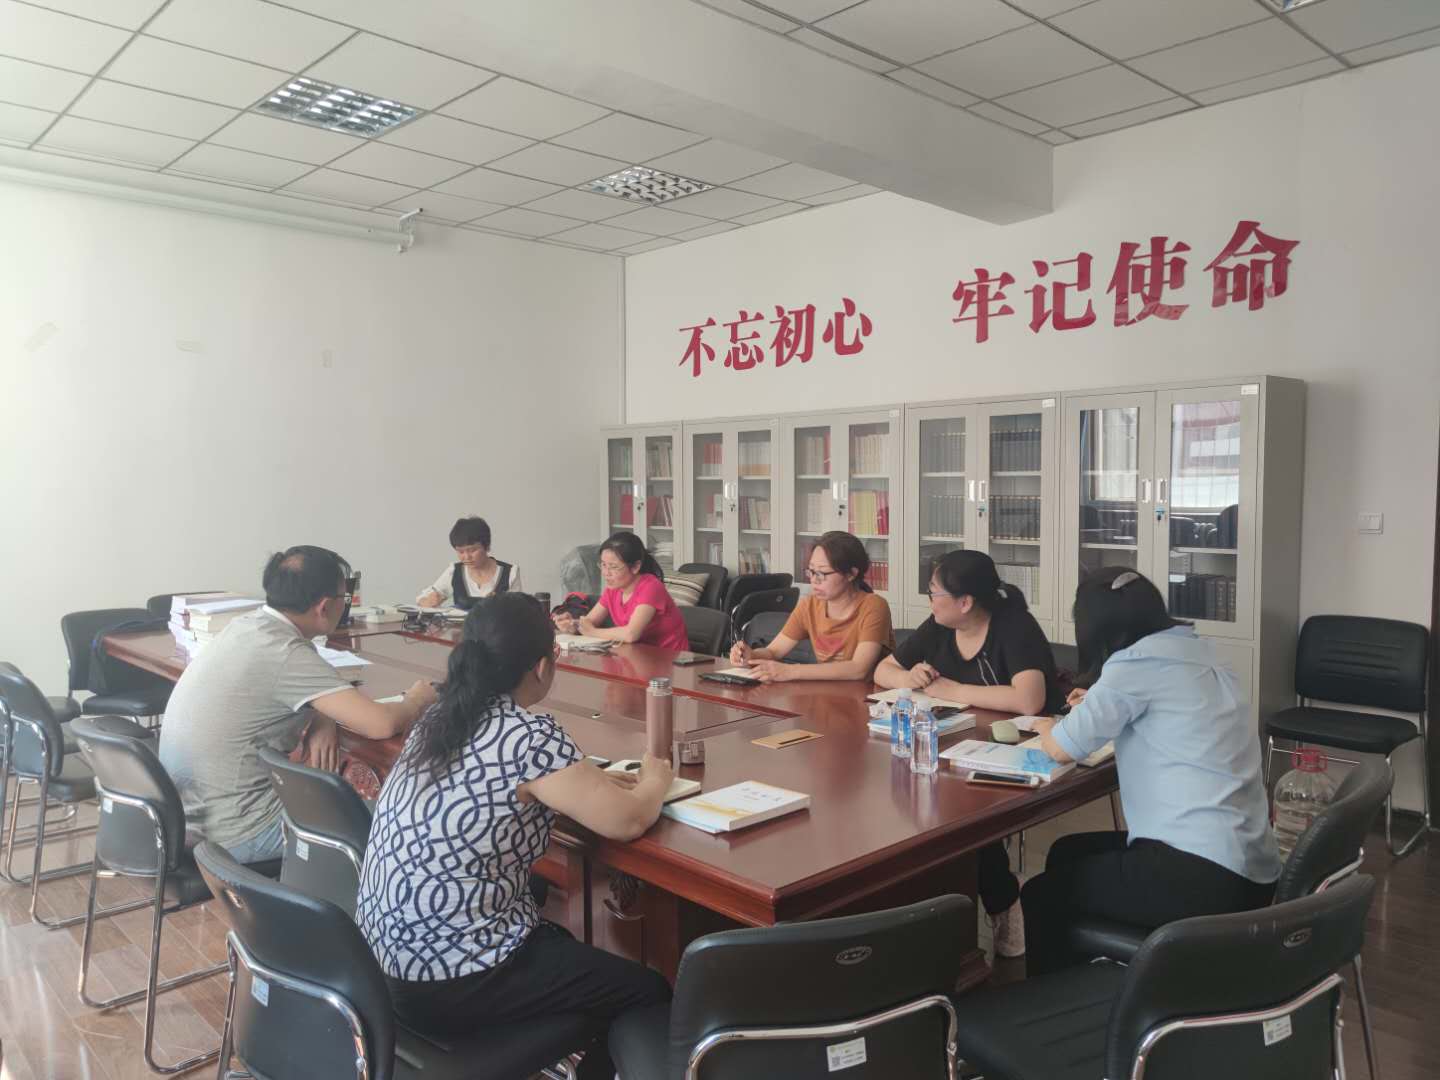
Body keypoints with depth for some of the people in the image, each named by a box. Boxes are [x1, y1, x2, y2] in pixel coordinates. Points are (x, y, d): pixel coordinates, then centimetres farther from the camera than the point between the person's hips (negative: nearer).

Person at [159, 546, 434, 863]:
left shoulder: (249, 624, -1)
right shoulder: (285, 654, -26)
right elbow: (382, 724, -28)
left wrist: (321, 721, -5)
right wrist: (417, 699, -6)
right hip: (231, 834, -8)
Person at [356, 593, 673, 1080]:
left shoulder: (437, 719, 2)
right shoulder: (530, 735, -22)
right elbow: (627, 822, -17)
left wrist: (595, 781, 12)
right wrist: (655, 780, 4)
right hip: (450, 981, -8)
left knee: (569, 945, 30)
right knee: (649, 994, 9)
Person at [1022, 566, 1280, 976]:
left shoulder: (1138, 660, -13)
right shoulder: (1197, 652, 11)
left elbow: (1063, 748, -8)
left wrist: (1047, 726, 13)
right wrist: (1098, 707, 26)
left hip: (1204, 875, -9)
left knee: (1042, 895, 8)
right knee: (1068, 853, 22)